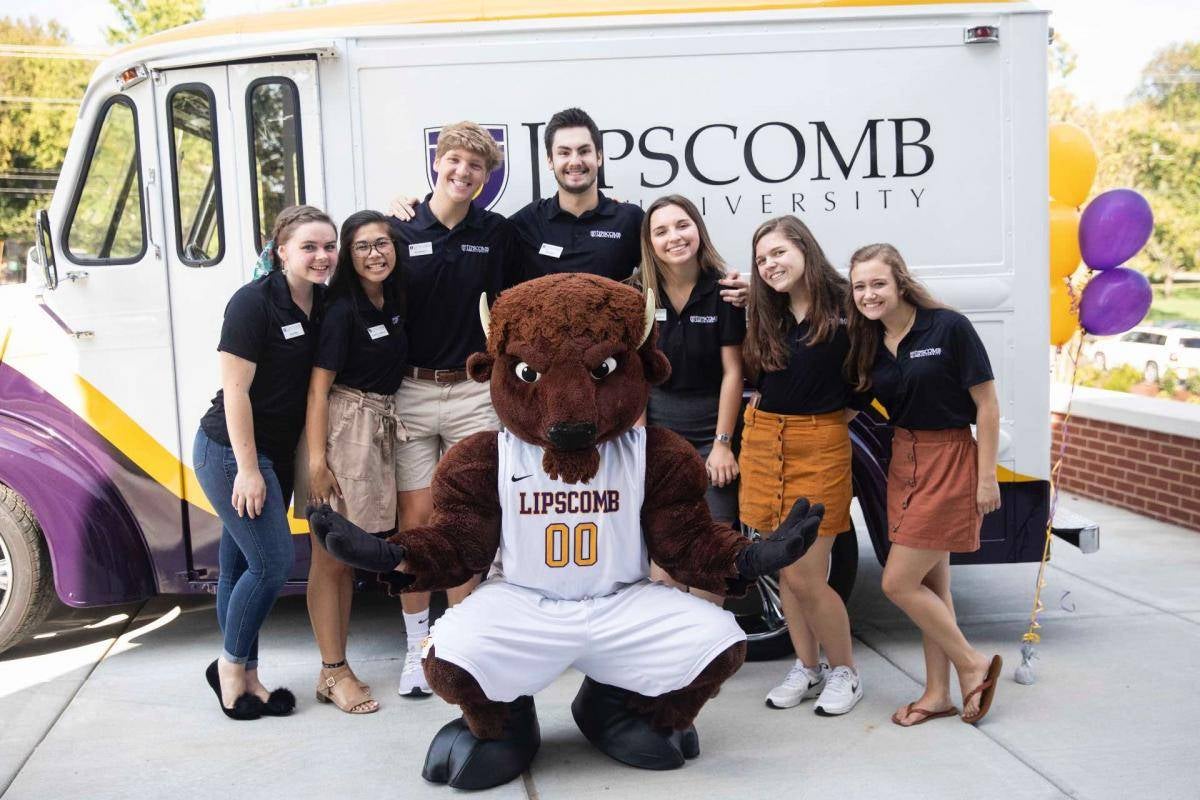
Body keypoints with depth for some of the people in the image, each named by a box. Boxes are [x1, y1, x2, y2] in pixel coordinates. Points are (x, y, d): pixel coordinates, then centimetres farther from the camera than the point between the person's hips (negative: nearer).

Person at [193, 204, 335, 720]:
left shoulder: (322, 304, 4)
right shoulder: (253, 302, -16)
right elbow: (235, 389, -18)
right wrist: (248, 468, -18)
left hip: (277, 453, 7)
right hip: (231, 451, -7)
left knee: (240, 567, 14)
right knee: (274, 561, -7)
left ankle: (243, 676, 23)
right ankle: (232, 666, 13)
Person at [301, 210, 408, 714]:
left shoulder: (394, 301, 10)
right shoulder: (342, 309, -11)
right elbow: (318, 386, -15)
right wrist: (316, 459, -21)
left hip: (381, 428, 8)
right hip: (342, 429, -8)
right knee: (331, 557, -2)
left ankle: (336, 668, 20)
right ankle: (333, 673, 6)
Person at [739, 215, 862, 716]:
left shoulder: (845, 307, -9)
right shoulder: (765, 316, 8)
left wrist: (849, 408, -8)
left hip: (821, 444, -5)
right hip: (764, 438, 6)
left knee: (806, 577, -5)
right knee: (785, 571, 11)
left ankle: (845, 673, 17)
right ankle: (807, 670, 27)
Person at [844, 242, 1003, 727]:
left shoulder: (949, 327, -13)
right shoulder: (869, 343, 5)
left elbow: (987, 404, -11)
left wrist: (987, 476, -12)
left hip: (949, 461, -7)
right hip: (903, 462, 7)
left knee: (898, 582, -7)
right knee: (932, 584, 13)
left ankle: (974, 665, 12)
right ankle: (938, 694, 23)